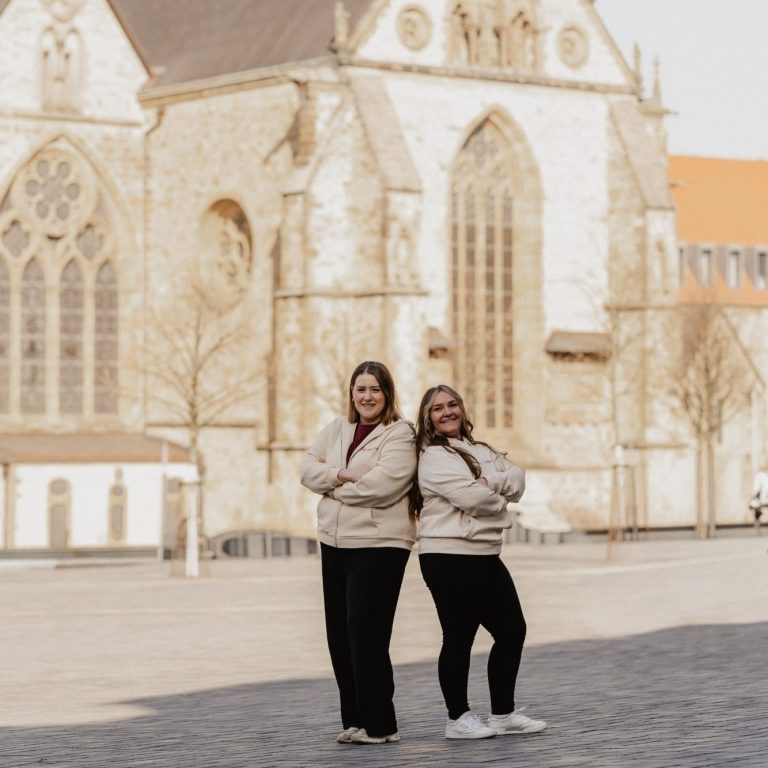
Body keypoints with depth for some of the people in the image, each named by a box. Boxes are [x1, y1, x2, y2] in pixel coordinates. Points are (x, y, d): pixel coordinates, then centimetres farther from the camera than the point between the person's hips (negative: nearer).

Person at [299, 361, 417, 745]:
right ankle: (355, 719, 19)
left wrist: (332, 487, -6)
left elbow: (380, 484, -20)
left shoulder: (400, 435, -7)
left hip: (378, 546, -7)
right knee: (340, 637, 9)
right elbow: (308, 468, 5)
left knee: (366, 637, -8)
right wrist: (342, 475, -13)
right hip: (334, 544, 7)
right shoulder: (337, 429, 14)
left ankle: (379, 725, 2)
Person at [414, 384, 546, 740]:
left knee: (512, 630, 12)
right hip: (450, 556, -9)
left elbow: (517, 480, 4)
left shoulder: (480, 451, 17)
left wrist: (491, 481, -15)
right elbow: (472, 497, -20)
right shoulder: (433, 457, -9)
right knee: (459, 637, -3)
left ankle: (504, 713, 21)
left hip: (485, 555, 9)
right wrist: (500, 502, -2)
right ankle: (458, 719, 7)